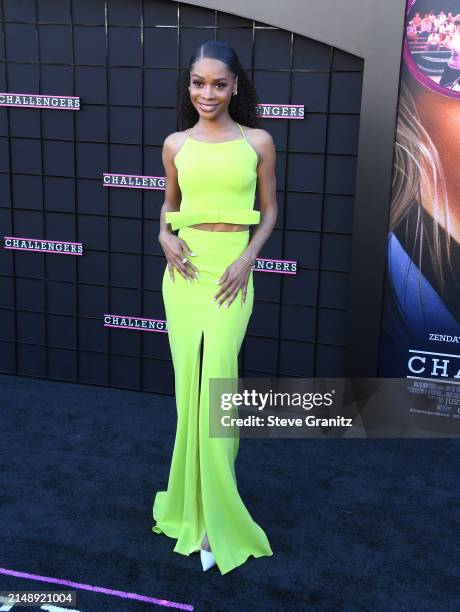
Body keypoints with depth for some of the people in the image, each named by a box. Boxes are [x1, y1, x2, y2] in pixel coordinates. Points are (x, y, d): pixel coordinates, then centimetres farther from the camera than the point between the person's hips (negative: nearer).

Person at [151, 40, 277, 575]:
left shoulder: (257, 141, 1)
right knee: (190, 385, 5)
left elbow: (268, 211, 7)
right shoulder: (175, 145, 7)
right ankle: (200, 505, 22)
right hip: (184, 269, 2)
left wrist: (246, 259, -7)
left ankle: (213, 515, 6)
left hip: (231, 272, -2)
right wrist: (165, 238, -2)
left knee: (214, 383, -8)